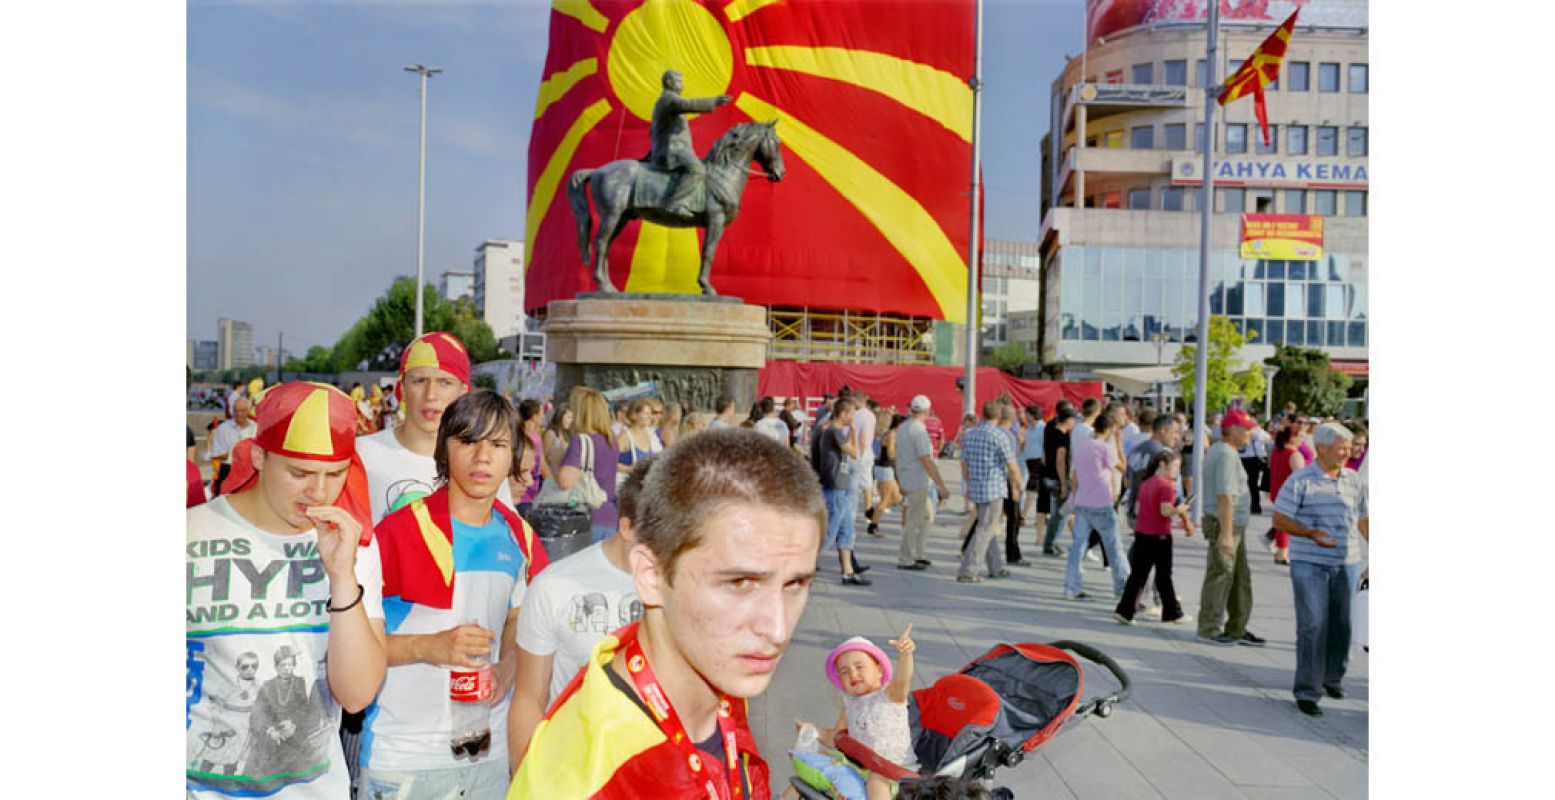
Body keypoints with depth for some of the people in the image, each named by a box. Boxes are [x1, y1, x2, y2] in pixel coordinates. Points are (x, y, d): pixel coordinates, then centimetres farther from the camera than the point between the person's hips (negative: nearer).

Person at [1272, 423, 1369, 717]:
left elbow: (1363, 520, 18)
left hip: (1347, 563, 5)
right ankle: (1307, 691, 0)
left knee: (1341, 624, 12)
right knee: (1313, 626, -6)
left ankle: (1332, 676, 33)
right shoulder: (1301, 481, -8)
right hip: (1309, 563, -5)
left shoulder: (1355, 481, 8)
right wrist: (1311, 533, -22)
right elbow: (1280, 519, -8)